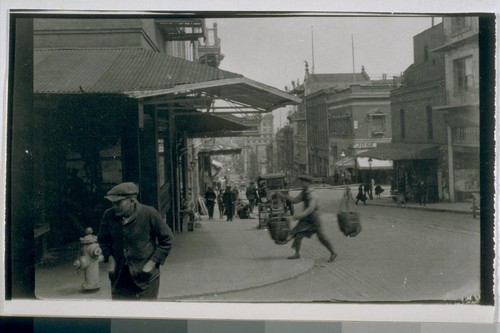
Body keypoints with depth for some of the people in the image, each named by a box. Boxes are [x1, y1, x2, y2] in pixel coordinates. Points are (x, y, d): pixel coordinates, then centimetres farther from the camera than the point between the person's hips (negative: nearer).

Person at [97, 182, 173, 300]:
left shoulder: (149, 214, -14)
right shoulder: (109, 216, -4)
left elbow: (166, 239, -4)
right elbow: (103, 239, 15)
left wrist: (152, 263, -11)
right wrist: (110, 258, -1)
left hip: (145, 276, -3)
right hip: (119, 276, 3)